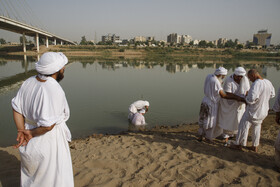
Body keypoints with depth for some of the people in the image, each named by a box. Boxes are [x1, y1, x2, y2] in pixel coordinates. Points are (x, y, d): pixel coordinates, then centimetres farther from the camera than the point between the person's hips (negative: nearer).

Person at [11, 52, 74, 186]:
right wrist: (32, 134, -12)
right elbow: (48, 125, -29)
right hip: (49, 141, -7)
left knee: (31, 175, 30)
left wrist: (21, 131, -5)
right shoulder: (54, 91, -29)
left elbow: (17, 108, -1)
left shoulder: (29, 82, -5)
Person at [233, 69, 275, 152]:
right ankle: (255, 146, 33)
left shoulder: (256, 84, -28)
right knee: (257, 127, 22)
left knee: (243, 126, 9)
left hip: (254, 111, -8)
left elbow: (251, 99, -34)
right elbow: (272, 94, 14)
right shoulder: (268, 82, -2)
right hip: (263, 110, 8)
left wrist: (246, 98, -13)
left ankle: (239, 145, 22)